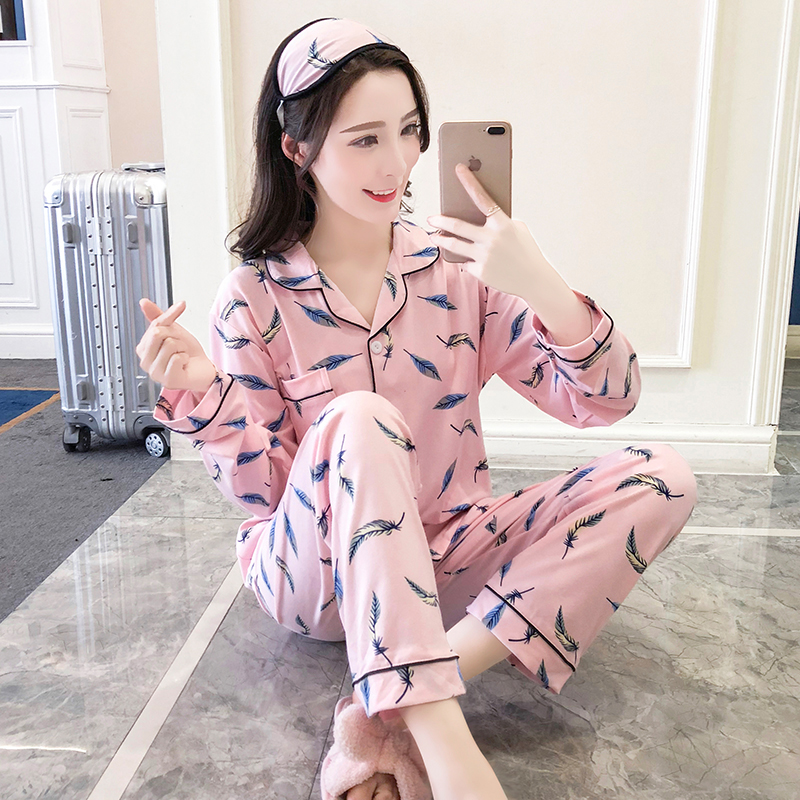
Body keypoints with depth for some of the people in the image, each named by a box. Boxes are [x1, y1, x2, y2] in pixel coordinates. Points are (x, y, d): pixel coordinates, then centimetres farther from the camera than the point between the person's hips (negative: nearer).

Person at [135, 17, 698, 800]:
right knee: (361, 422, -33)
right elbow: (264, 492, -6)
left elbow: (604, 401, -9)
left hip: (443, 560, 4)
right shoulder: (254, 298, -8)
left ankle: (388, 713, -27)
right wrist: (201, 392, -23)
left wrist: (541, 285, -27)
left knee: (659, 478, -17)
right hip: (315, 576, -3)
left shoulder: (456, 263, -4)